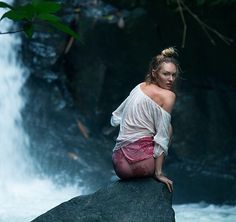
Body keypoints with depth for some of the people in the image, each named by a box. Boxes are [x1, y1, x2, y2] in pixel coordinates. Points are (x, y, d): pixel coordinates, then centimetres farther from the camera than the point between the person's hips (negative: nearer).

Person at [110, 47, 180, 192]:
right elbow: (162, 137, -12)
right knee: (168, 128, 20)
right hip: (141, 163, -7)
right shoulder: (168, 96, -7)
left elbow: (115, 119, 20)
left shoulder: (139, 87, 14)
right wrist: (159, 173, -9)